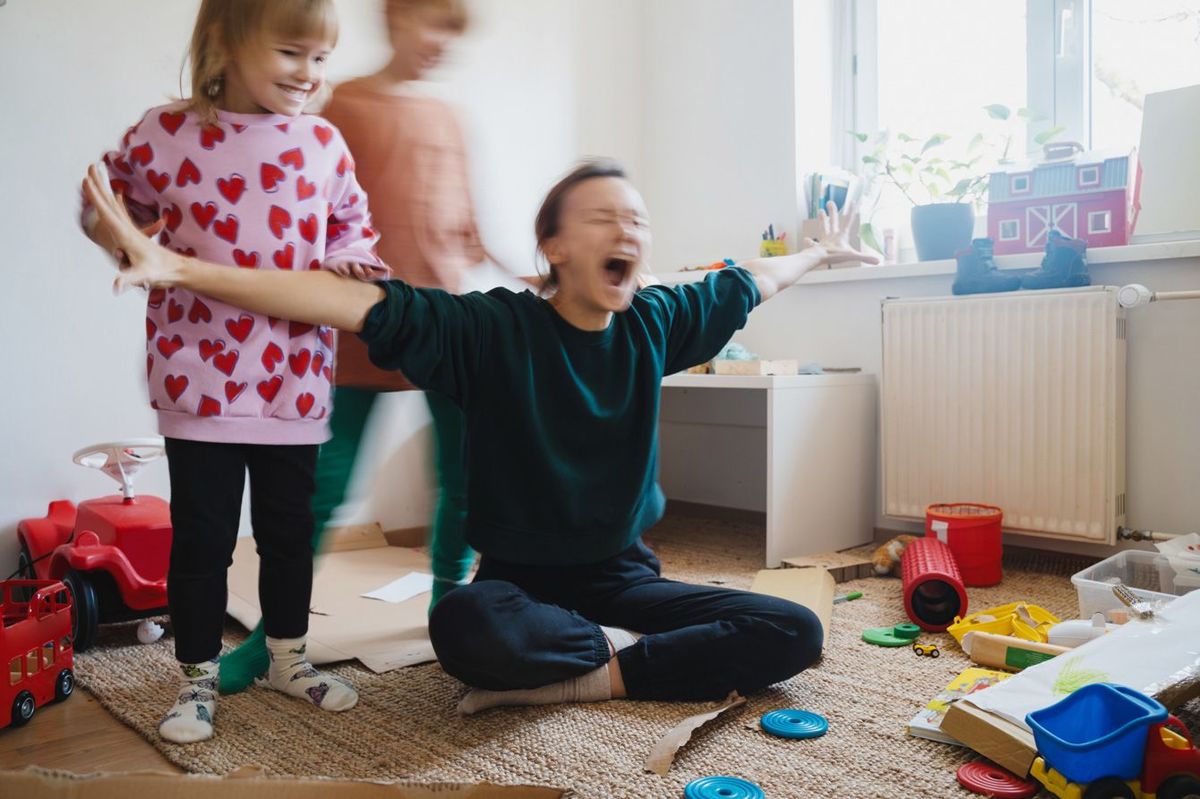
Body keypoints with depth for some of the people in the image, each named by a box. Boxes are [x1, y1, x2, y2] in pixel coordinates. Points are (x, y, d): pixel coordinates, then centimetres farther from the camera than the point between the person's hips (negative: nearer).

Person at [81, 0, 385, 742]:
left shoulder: (323, 143, 2)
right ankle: (199, 676, 28)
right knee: (201, 534, 8)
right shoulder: (163, 133, -4)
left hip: (295, 380, 3)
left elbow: (354, 221, 15)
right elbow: (106, 203, 9)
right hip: (200, 377, -2)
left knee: (291, 527, 16)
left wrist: (351, 259, -5)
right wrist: (130, 241, -11)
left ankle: (289, 657, 37)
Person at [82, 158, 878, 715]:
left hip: (623, 577, 4)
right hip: (521, 580, -3)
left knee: (796, 635, -14)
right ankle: (622, 653, -12)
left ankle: (577, 675, -12)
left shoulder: (653, 323, -2)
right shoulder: (496, 328, -15)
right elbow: (353, 303, -24)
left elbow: (745, 282, 17)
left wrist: (819, 254, 34)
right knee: (466, 628, -39)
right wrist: (179, 267, -31)